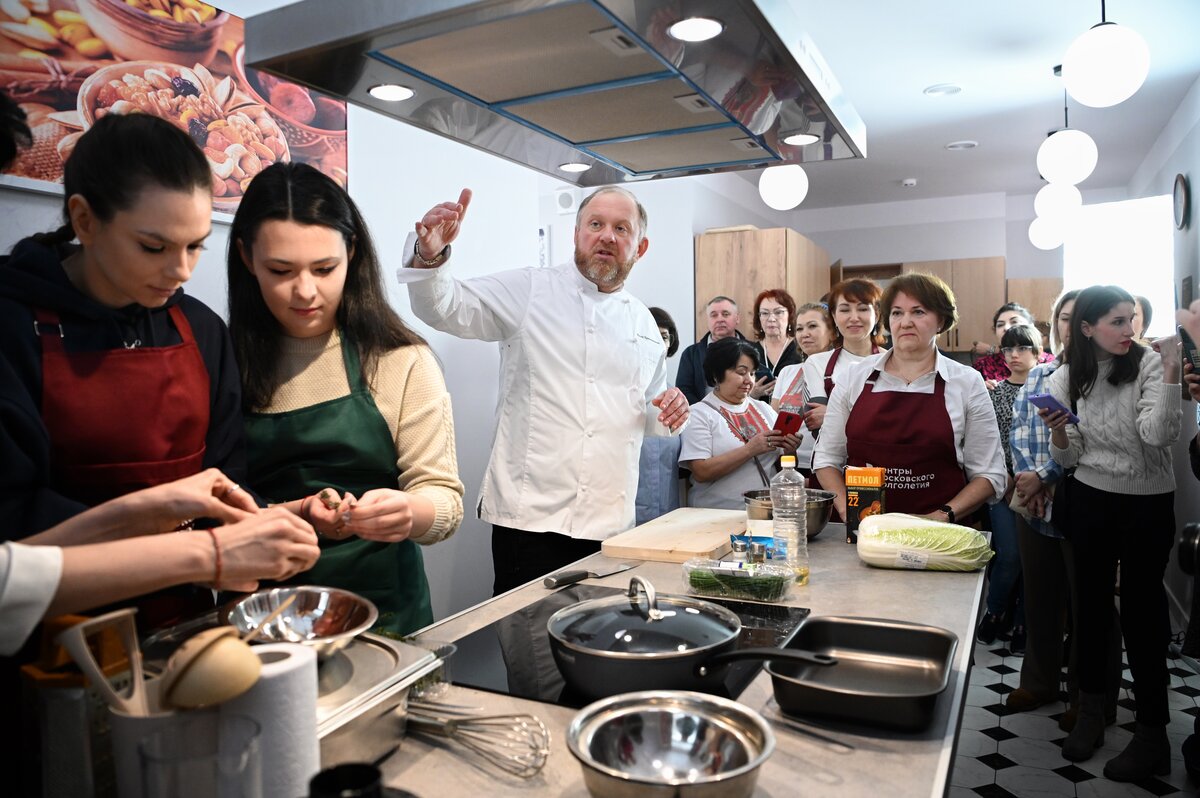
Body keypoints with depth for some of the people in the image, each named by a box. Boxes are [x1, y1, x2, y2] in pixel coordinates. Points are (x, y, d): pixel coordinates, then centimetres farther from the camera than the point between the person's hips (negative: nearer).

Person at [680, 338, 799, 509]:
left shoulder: (764, 409, 16)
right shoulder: (699, 414, -1)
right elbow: (701, 472, -13)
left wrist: (788, 452, -3)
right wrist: (750, 449, -16)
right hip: (718, 513, -4)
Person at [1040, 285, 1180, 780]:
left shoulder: (1149, 364, -9)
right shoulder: (1067, 379, 1)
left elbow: (1158, 434, -22)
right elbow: (1069, 459, 3)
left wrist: (1170, 372, -26)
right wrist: (1058, 432, -18)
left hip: (1148, 504, -3)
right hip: (1090, 502, 3)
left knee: (1140, 613, 2)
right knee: (1090, 606, 13)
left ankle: (1152, 733, 17)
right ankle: (1090, 711, 30)